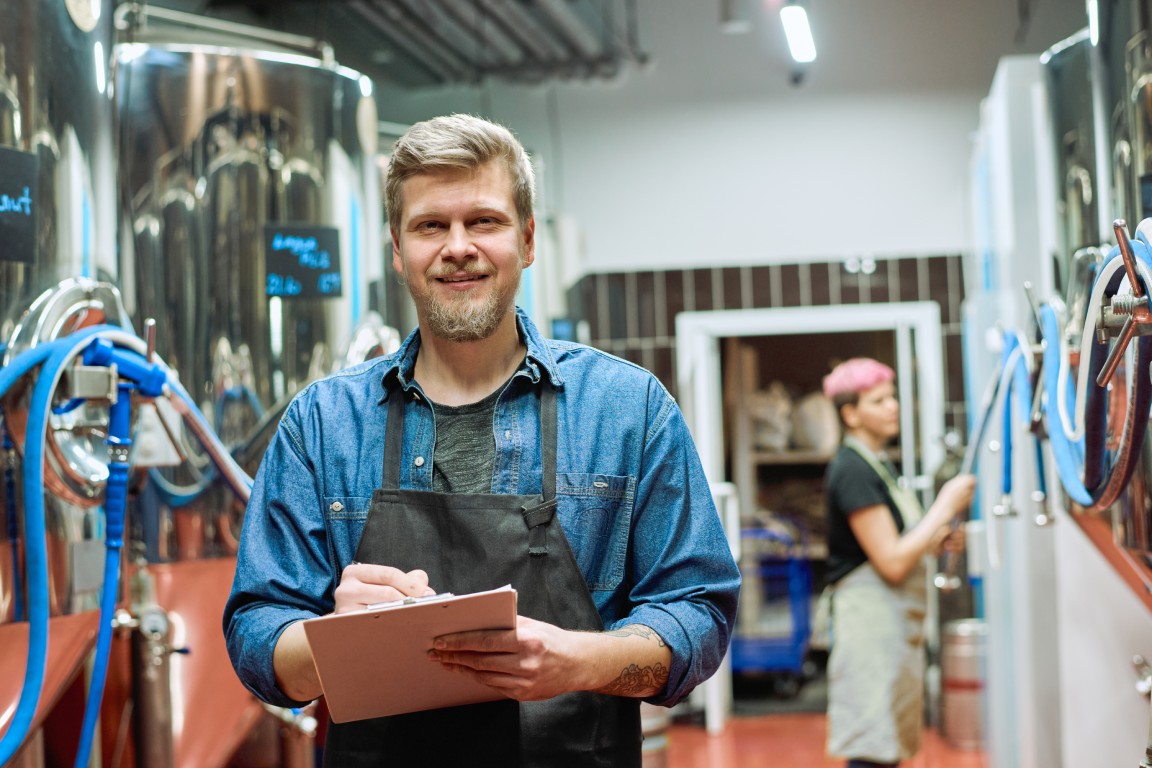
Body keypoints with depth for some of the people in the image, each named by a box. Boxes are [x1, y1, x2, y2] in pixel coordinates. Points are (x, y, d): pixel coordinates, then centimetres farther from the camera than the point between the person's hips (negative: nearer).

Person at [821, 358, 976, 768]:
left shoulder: (878, 464, 16)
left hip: (897, 620, 10)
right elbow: (892, 562, -20)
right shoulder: (853, 470, -16)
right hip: (872, 615, -10)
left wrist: (938, 539, 4)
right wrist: (945, 506, -13)